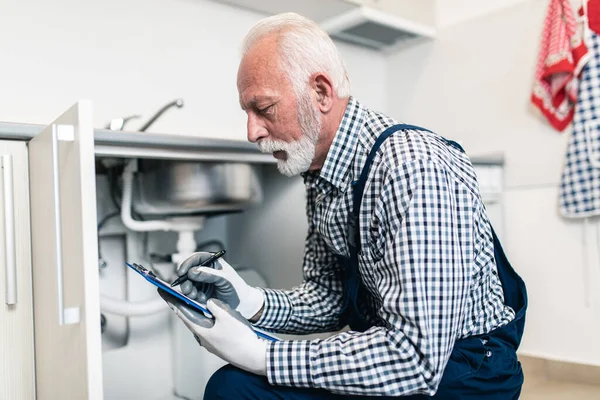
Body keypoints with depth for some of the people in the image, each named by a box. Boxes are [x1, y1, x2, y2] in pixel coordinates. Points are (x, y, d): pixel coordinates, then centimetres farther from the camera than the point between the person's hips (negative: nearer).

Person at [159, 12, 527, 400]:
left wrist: (260, 356, -25)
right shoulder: (321, 176, 2)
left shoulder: (413, 167, -26)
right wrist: (253, 302, -10)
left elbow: (417, 357, -29)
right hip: (383, 357, 7)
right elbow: (330, 297, 9)